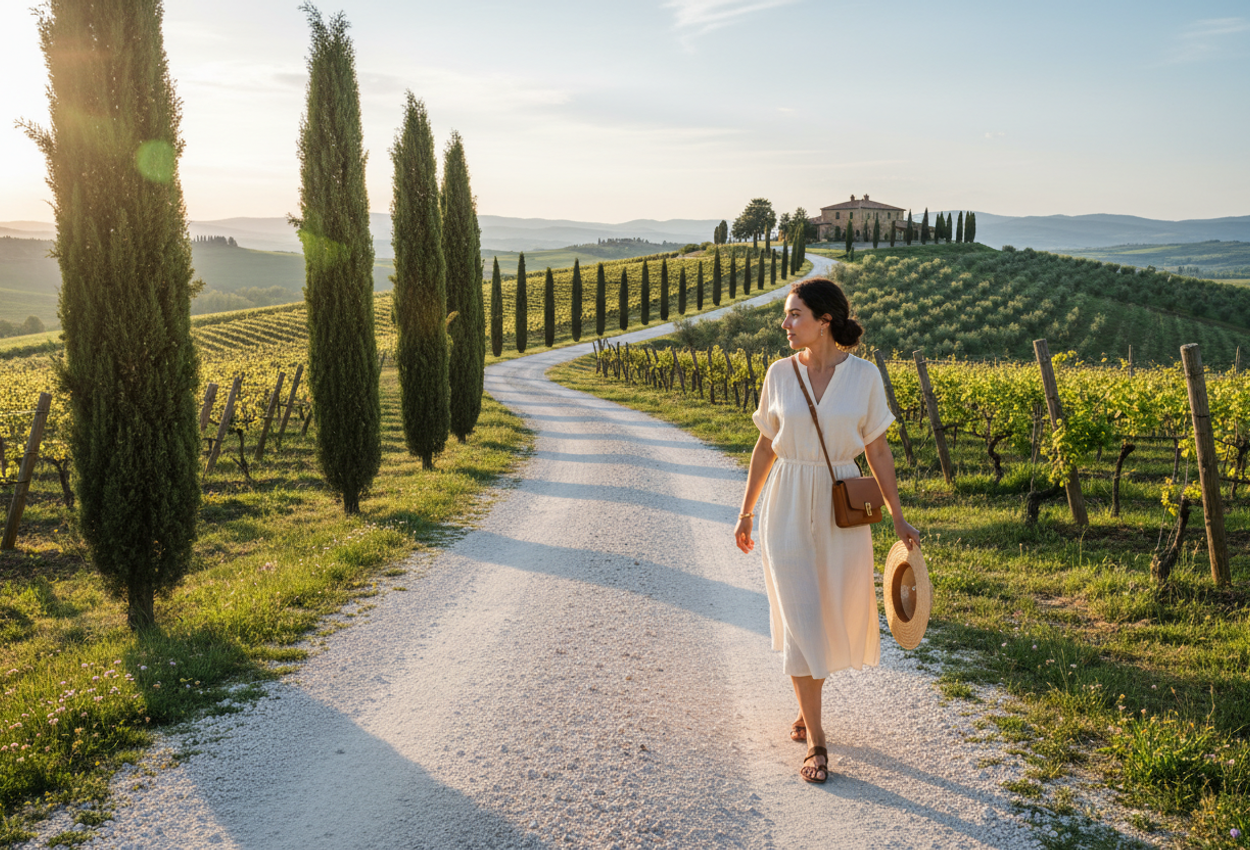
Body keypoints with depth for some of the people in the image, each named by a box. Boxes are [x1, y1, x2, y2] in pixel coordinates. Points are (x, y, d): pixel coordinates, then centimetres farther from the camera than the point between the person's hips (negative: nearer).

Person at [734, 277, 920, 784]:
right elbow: (766, 445, 7)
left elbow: (877, 450, 1)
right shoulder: (780, 373, -1)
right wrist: (746, 511, 10)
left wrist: (897, 518, -1)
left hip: (843, 512, 0)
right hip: (787, 510, 0)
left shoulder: (863, 376, -5)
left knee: (837, 616, 10)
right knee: (799, 620, -3)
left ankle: (806, 700, 40)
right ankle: (815, 742, 8)